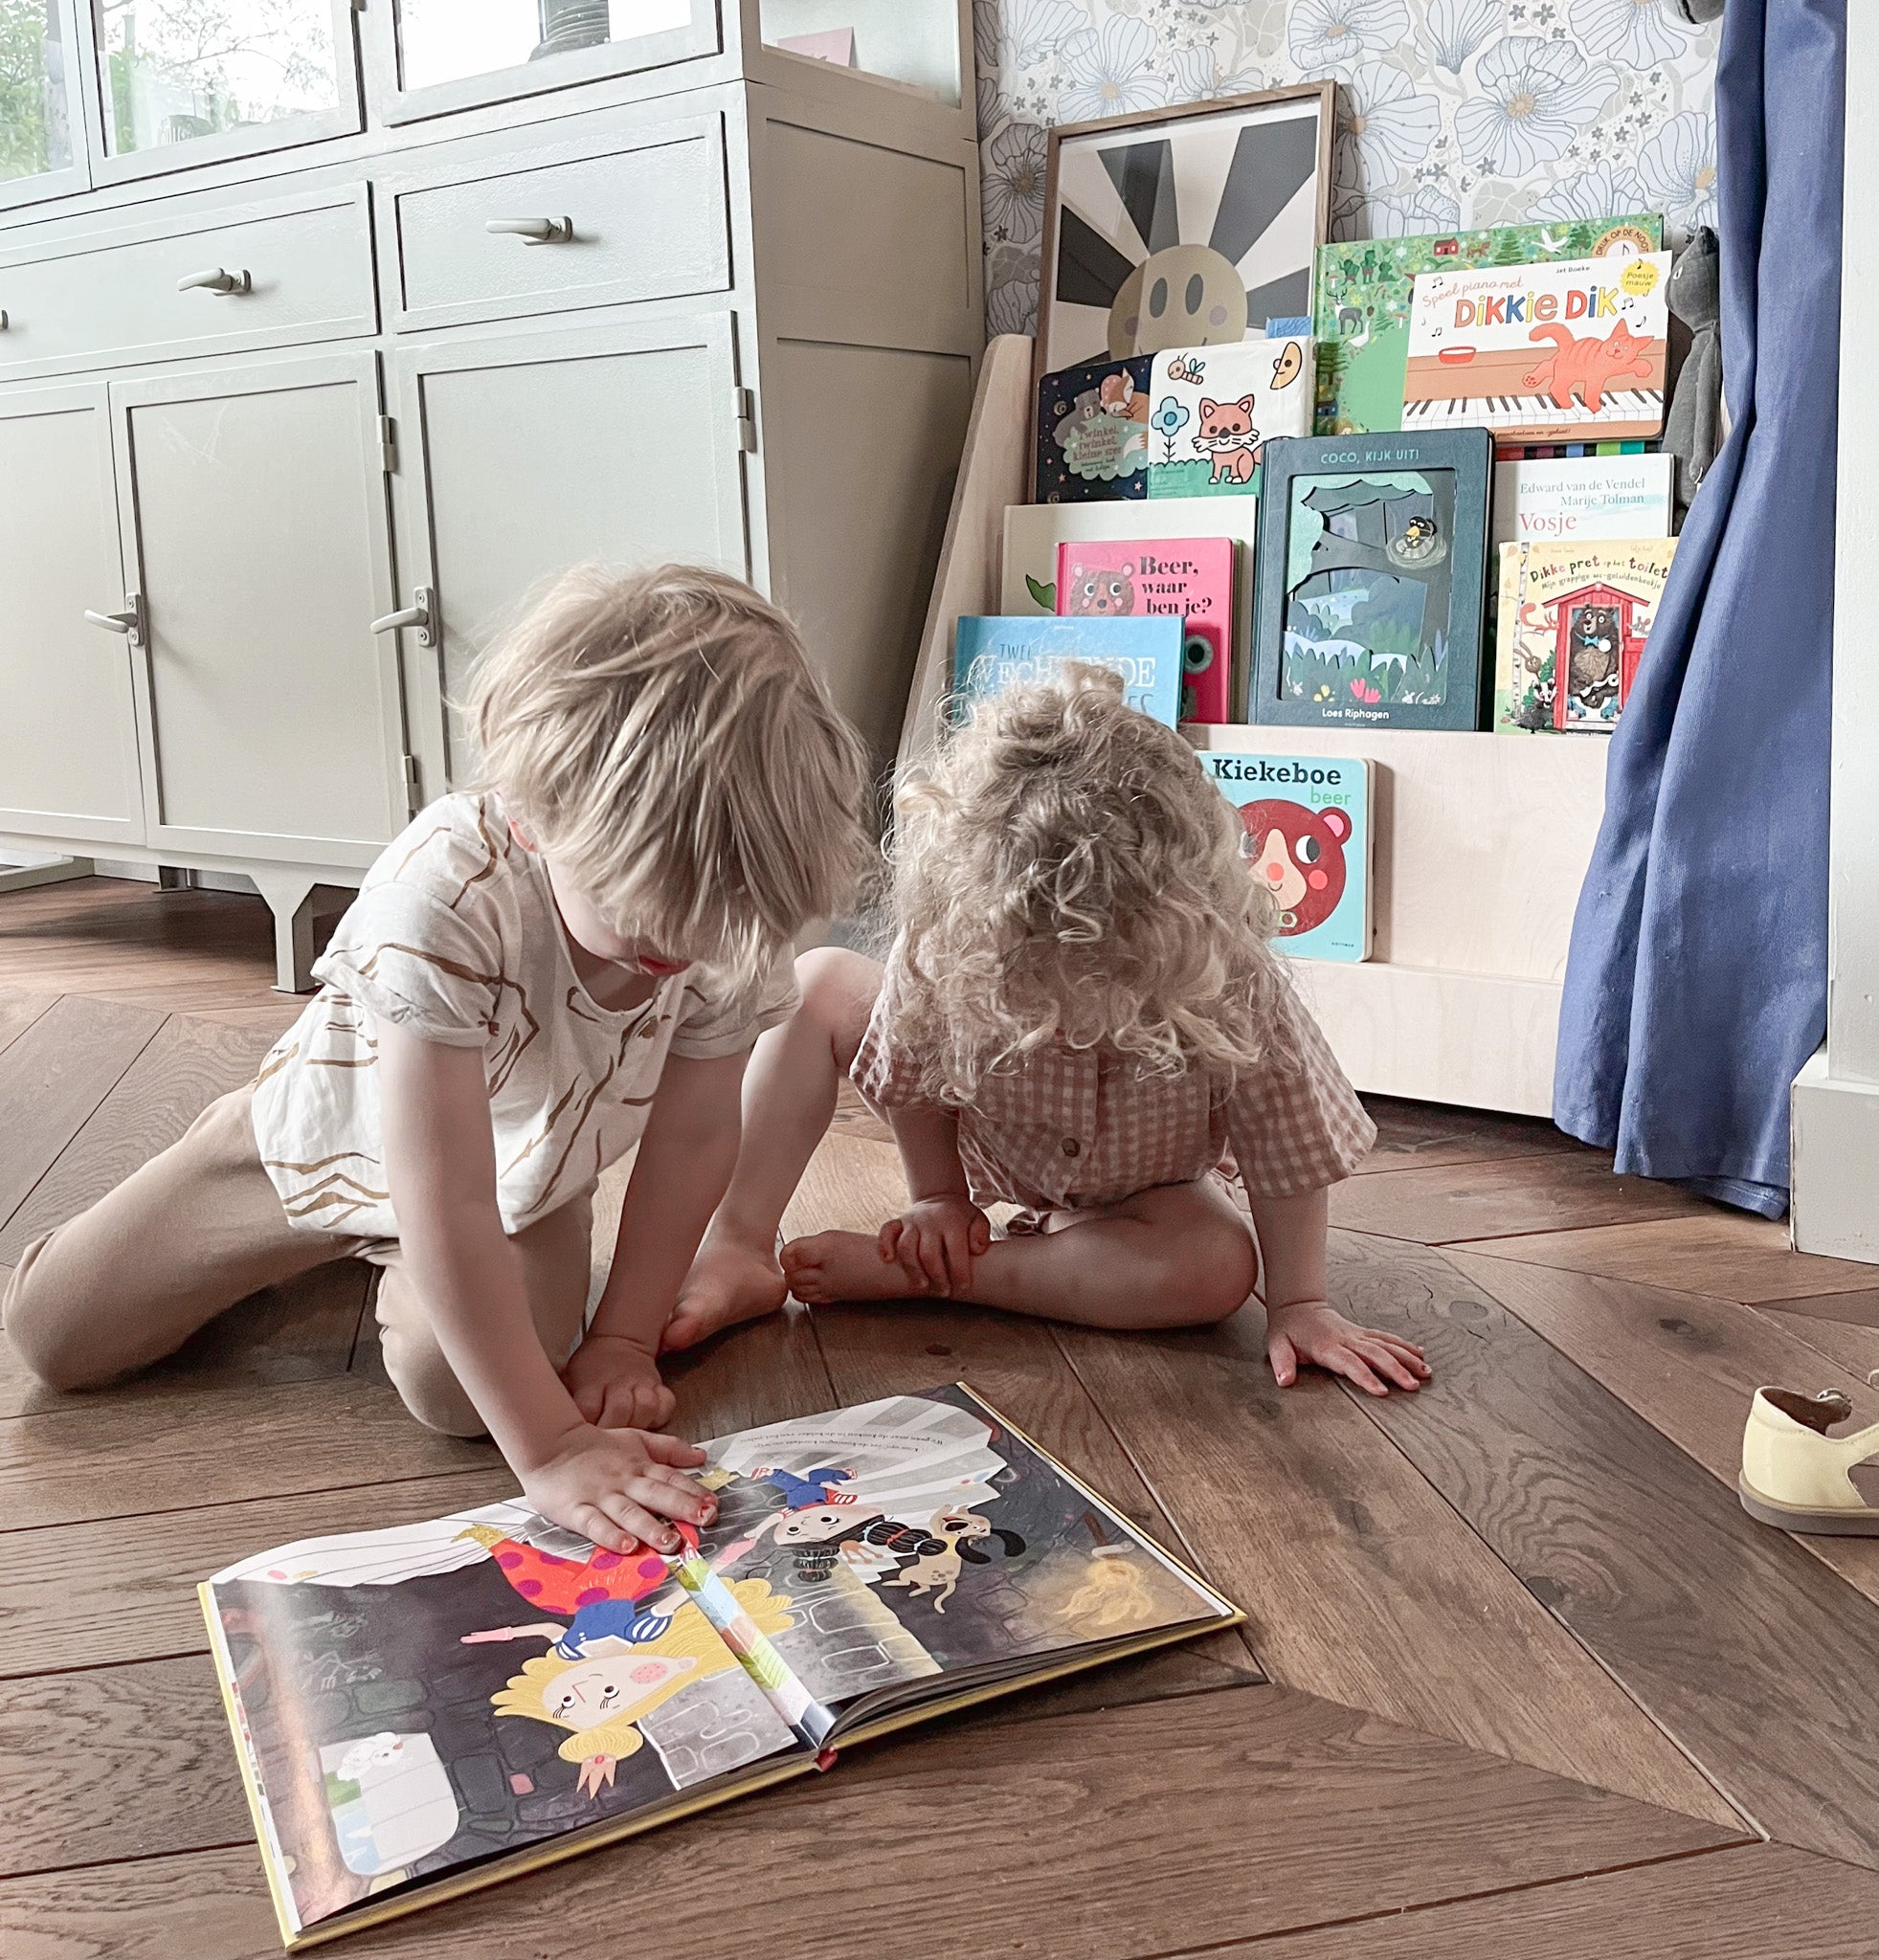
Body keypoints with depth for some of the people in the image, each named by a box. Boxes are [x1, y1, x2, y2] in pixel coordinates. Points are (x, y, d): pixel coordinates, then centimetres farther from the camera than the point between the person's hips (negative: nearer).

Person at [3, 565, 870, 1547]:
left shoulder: (738, 909, -30)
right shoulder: (443, 896, -45)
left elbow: (694, 1134, -15)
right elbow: (447, 1208, -43)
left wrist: (623, 1337, -16)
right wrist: (549, 1446, -42)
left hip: (523, 1170, 2)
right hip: (337, 1128, -1)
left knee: (453, 1387, -25)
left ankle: (392, 1270, 10)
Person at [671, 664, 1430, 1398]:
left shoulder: (1234, 992, -40)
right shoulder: (941, 948, -35)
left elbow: (1288, 1149, -28)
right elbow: (913, 1071, -15)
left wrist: (1297, 1304, -24)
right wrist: (936, 1195, -10)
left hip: (1135, 1196, -1)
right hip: (980, 1145, 1)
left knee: (1219, 1270, -33)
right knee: (818, 983, -16)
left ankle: (906, 1274, -26)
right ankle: (737, 1250, -19)